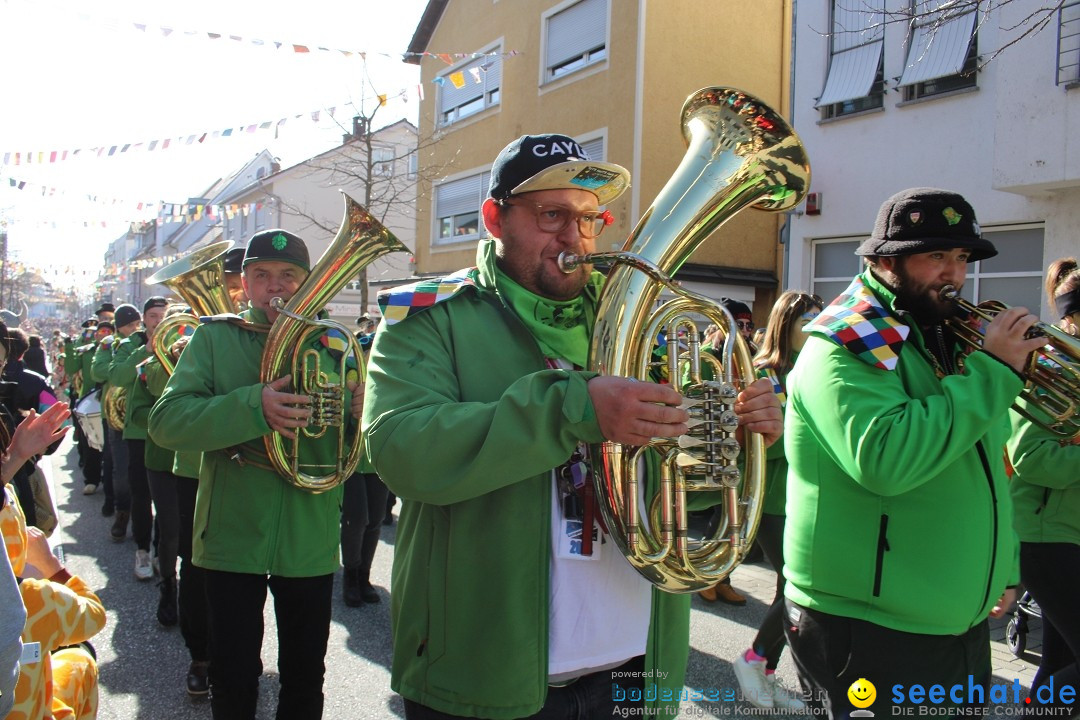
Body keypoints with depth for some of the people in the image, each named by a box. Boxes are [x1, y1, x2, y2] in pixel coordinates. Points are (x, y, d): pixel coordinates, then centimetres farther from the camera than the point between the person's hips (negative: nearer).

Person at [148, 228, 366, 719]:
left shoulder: (332, 347, 5)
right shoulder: (215, 337, 1)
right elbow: (164, 422, -13)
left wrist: (365, 414, -18)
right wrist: (251, 407, -28)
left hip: (311, 543, 2)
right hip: (233, 536, -1)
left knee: (305, 679, 14)